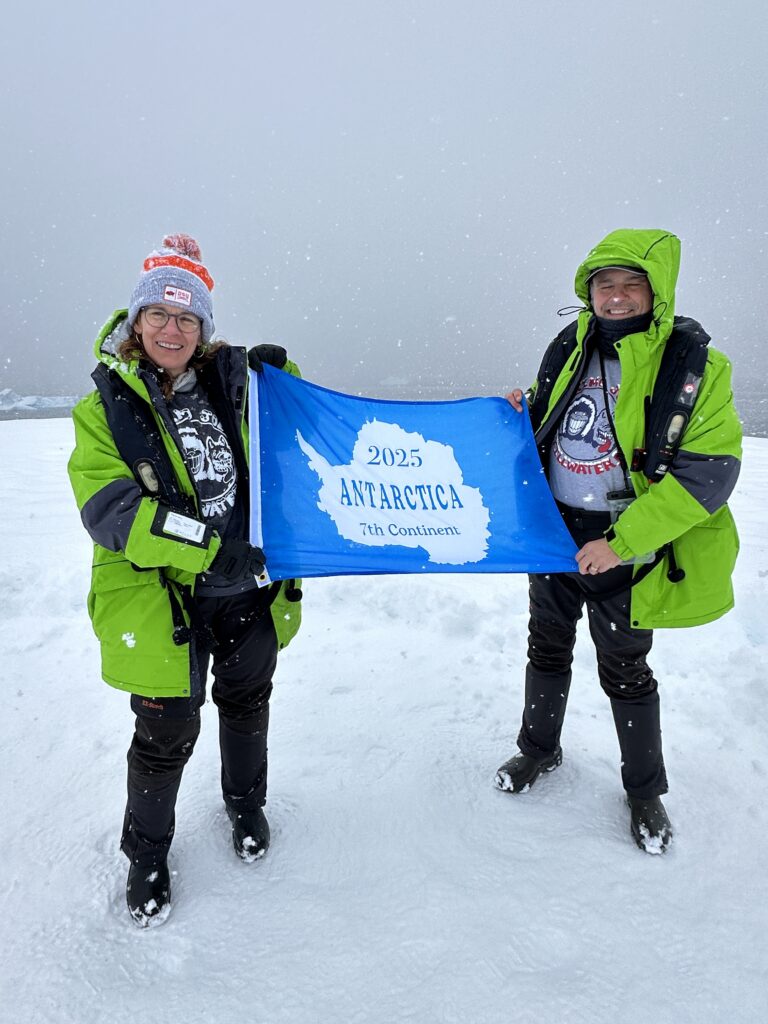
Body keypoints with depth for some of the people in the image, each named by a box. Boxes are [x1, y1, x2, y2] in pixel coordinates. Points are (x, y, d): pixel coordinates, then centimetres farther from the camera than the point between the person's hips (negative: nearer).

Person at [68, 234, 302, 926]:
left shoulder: (227, 380, 0)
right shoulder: (106, 406, -9)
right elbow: (110, 510, -20)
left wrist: (280, 371, -4)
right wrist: (205, 549, -31)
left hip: (251, 586, 4)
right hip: (163, 601, -3)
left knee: (246, 702, 22)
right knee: (166, 734, 7)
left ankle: (246, 804, 51)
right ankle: (147, 851, 36)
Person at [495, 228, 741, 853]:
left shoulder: (696, 366, -14)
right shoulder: (570, 348, 1)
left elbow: (709, 471, -19)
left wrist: (621, 541, -23)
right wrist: (522, 415, -8)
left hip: (622, 550, -4)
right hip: (552, 532, 5)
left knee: (626, 672, 10)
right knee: (547, 648, 19)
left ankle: (646, 790, 34)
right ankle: (539, 749, 43)